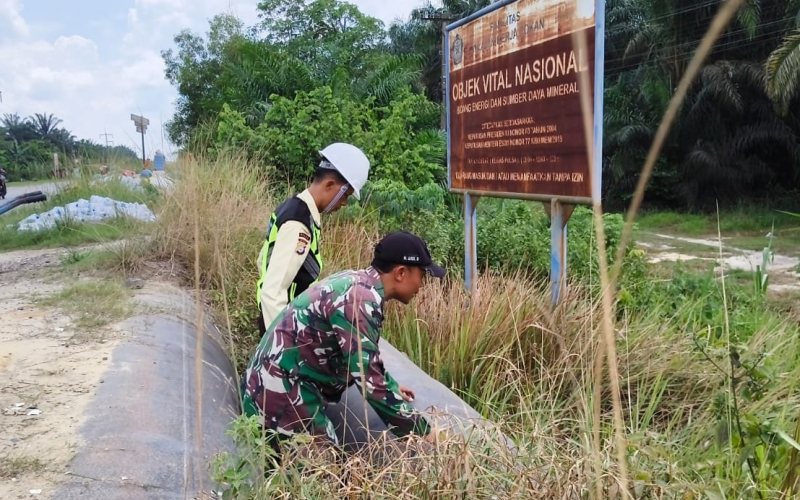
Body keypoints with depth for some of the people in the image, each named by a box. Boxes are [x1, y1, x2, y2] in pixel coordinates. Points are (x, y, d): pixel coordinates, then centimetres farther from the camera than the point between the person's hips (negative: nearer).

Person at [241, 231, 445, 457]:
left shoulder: (356, 282, 7)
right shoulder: (359, 300, -23)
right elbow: (369, 378, -24)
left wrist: (391, 386, 33)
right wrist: (421, 431, -15)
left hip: (280, 384, 10)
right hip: (281, 395, -10)